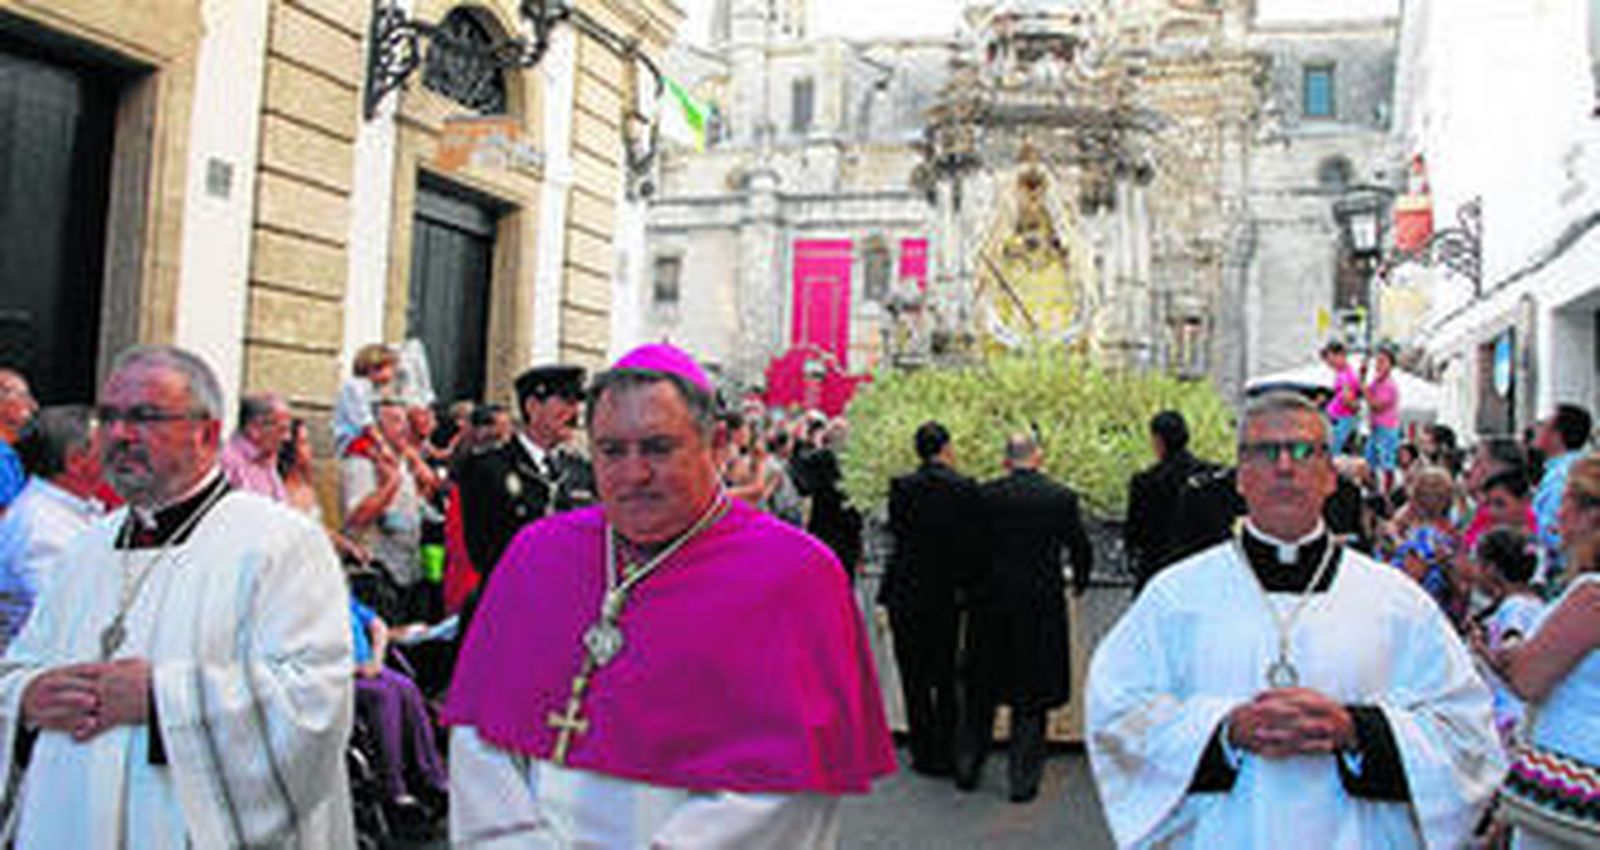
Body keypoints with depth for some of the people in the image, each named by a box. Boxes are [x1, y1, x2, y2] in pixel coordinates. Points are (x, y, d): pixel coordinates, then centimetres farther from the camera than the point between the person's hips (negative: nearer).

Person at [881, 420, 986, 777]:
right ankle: (947, 756, 19)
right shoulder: (965, 489, -9)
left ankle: (924, 754, 14)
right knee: (947, 678, 13)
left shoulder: (901, 487, -8)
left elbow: (897, 533, -2)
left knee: (915, 680, 9)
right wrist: (965, 584, 7)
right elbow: (973, 547, -7)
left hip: (907, 595, -1)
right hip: (948, 596, 1)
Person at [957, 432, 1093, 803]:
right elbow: (1081, 549, 1)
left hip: (991, 604, 1)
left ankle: (967, 768, 23)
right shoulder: (1062, 497, -5)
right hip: (1042, 606, -1)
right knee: (1031, 695, 8)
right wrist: (1079, 584, 20)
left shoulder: (986, 495, -6)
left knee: (981, 691, 15)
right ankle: (1023, 778, 11)